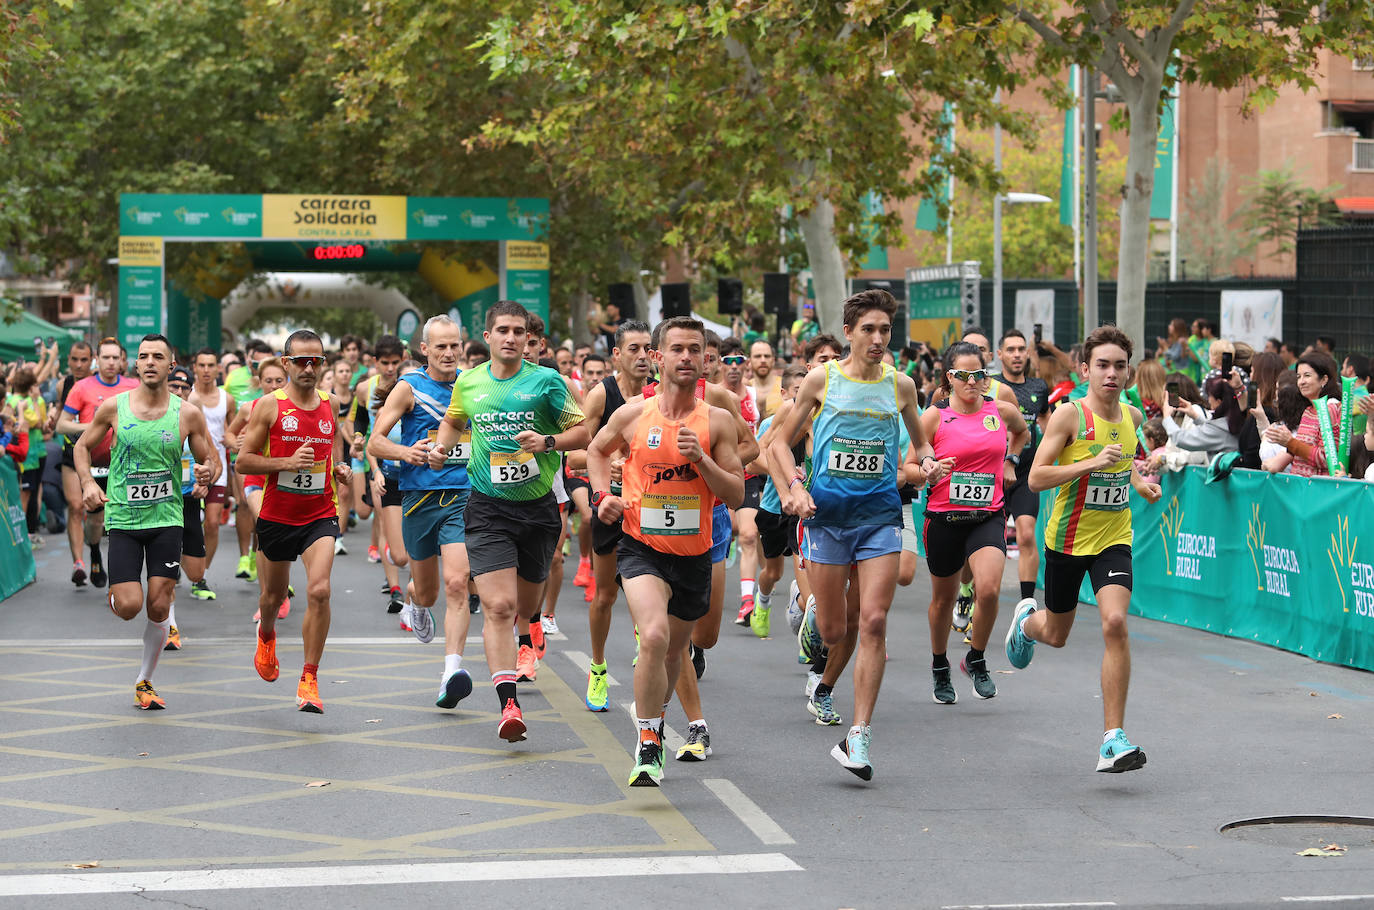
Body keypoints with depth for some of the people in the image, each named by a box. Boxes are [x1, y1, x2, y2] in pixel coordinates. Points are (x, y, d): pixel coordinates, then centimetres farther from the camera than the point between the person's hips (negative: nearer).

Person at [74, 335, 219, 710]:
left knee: (158, 608, -2)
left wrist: (207, 472, -17)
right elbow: (82, 447, 11)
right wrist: (88, 483, -6)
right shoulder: (113, 407, -3)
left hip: (166, 520, 1)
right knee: (129, 607, -11)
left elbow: (212, 459, 7)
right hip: (123, 520, -1)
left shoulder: (188, 414, -3)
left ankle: (144, 682, 18)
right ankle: (115, 592, 28)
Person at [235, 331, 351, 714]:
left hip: (320, 515, 1)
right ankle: (266, 635, 54)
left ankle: (309, 680, -10)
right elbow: (242, 461, -6)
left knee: (319, 590, -19)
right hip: (276, 516, -1)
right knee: (273, 595, 16)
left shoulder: (330, 405, 5)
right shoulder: (270, 406, -6)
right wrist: (287, 462, -20)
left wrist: (340, 467, 4)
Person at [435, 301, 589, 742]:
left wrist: (548, 442, -18)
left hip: (538, 507, 0)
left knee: (526, 607, 13)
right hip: (488, 507, 0)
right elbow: (452, 422, 25)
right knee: (500, 606, -15)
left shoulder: (546, 381, -4)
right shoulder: (468, 383, 4)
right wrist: (440, 448, 5)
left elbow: (582, 431, 0)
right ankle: (509, 704, -17)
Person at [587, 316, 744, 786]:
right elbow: (597, 450, 18)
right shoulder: (632, 416, -3)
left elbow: (736, 495, -4)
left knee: (674, 649, 19)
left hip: (694, 553, 3)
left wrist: (700, 459, -18)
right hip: (642, 548, -2)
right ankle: (647, 747, -15)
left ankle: (653, 722, 47)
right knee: (654, 636, -26)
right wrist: (603, 494, 2)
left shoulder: (717, 421, -3)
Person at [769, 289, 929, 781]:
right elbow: (782, 441, 9)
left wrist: (925, 463, 4)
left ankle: (858, 737, -9)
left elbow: (920, 441, 25)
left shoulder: (900, 385, 7)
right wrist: (794, 487, -6)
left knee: (873, 623, -12)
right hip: (827, 513, -1)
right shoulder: (820, 380, 2)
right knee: (833, 632, 3)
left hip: (880, 514, 1)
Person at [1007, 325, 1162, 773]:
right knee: (1056, 634, 15)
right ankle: (1027, 619, 56)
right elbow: (1036, 478, -19)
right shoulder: (1069, 415, -14)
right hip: (1067, 538, -2)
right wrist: (1092, 463, -29)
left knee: (1115, 622, -21)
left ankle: (1113, 739, -17)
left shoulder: (1132, 416, 2)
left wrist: (1137, 480, 5)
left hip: (1113, 539, 2)